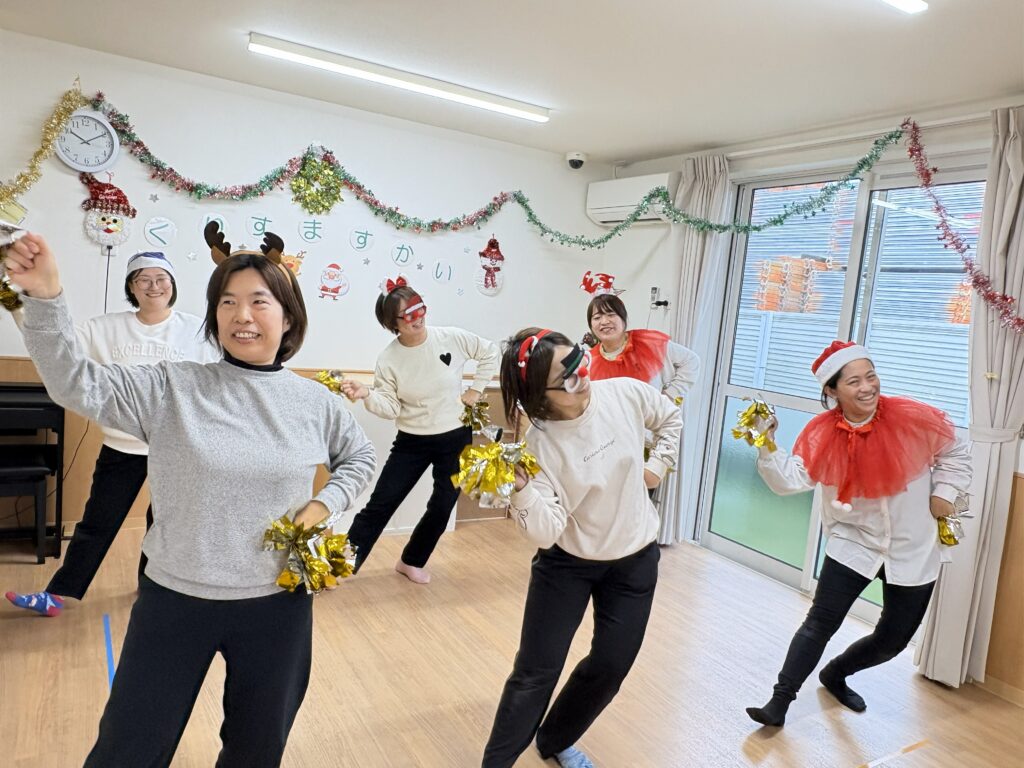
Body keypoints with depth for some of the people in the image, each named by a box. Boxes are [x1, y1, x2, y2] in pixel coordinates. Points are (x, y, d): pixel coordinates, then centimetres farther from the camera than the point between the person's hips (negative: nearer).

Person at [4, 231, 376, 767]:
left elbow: (358, 456, 12)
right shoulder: (171, 387, -8)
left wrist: (326, 504, -4)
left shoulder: (316, 401, -3)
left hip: (277, 606, 1)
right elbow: (78, 385, -17)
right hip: (175, 600, -1)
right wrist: (45, 298, -30)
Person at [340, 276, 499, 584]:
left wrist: (476, 389, 0)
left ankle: (411, 562, 32)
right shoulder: (388, 359, -11)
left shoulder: (452, 338, -11)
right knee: (380, 505, -2)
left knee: (441, 509, 9)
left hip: (457, 439, 1)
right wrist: (366, 395, -31)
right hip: (412, 442, -1)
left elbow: (490, 352, 4)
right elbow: (390, 408, -12)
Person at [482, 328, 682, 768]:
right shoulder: (540, 445, -25)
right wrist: (520, 488, -44)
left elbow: (670, 418, 8)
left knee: (611, 666, 12)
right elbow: (545, 532, -29)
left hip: (635, 559, 4)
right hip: (567, 563, -3)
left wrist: (659, 464, -1)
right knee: (536, 671, 3)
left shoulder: (626, 394, -16)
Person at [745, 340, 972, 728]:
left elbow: (955, 453, 4)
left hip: (914, 550, 2)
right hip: (854, 544, -1)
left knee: (893, 639, 13)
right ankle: (780, 702, 4)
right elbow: (792, 480, -23)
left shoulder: (914, 419, -15)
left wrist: (944, 492, -4)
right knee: (820, 624, -9)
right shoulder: (821, 433, -15)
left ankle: (835, 674, 39)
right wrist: (767, 449, -36)